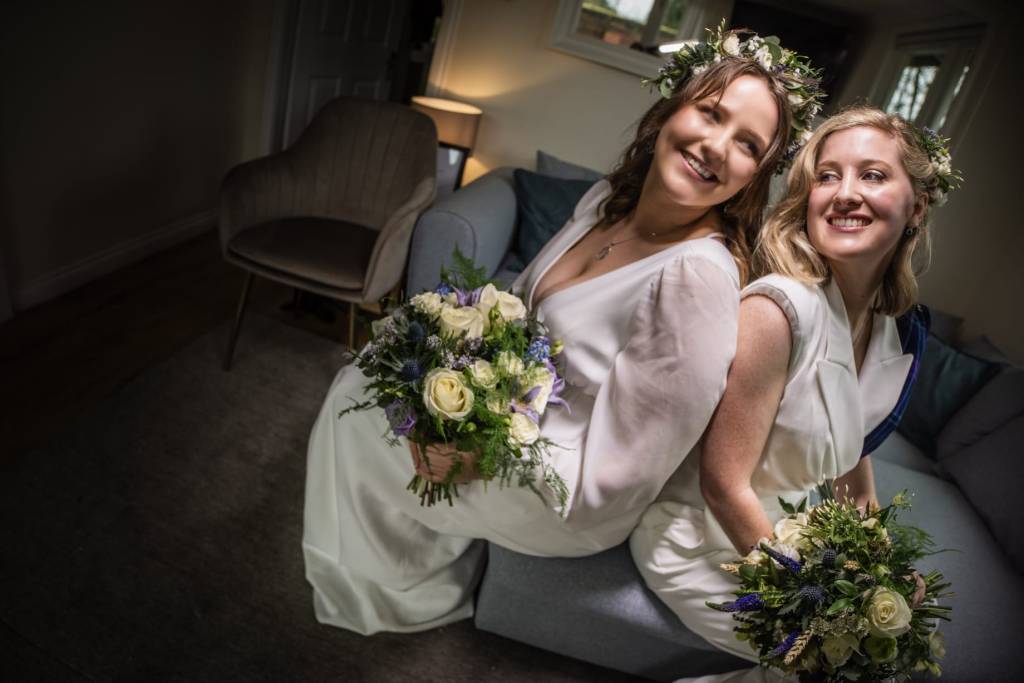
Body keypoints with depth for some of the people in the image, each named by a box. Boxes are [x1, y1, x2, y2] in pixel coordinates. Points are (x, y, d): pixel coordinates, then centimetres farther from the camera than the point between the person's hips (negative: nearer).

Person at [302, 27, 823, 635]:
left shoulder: (699, 276, -33)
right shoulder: (607, 200, -7)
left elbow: (611, 481, -29)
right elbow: (522, 306, 7)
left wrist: (470, 457, -24)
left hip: (567, 506, -7)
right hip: (517, 408, 8)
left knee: (360, 412, -5)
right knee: (360, 383, 12)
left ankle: (426, 598, 25)